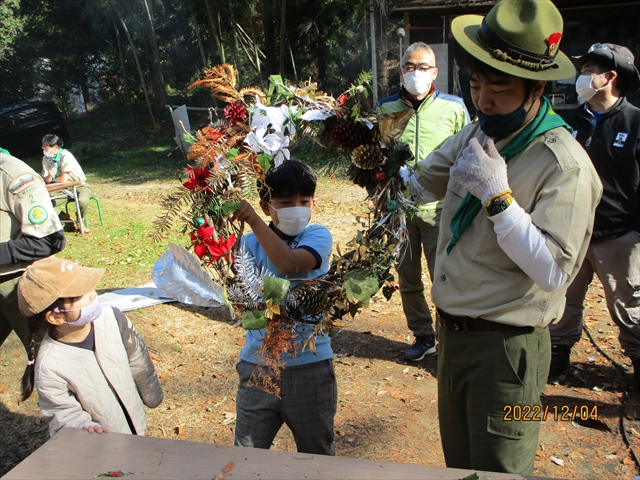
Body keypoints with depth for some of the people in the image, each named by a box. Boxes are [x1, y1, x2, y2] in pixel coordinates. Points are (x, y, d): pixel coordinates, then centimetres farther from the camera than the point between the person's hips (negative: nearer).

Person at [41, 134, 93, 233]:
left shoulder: (66, 156, -20)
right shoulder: (46, 159, 1)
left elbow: (64, 179, -22)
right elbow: (46, 180, 1)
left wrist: (52, 179, -3)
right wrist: (50, 175, -22)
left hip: (80, 186, -6)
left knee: (82, 201, -38)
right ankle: (65, 219, 5)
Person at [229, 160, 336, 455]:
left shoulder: (317, 236, -7)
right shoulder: (251, 244, 0)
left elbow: (289, 263, -28)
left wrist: (253, 221, -31)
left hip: (310, 364, -2)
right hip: (258, 363, 2)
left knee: (317, 453, 19)